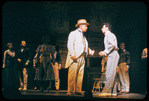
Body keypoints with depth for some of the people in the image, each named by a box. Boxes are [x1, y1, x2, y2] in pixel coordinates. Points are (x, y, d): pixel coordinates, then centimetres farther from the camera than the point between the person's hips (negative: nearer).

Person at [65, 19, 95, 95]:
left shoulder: (83, 36, 25)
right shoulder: (73, 33, 3)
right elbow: (70, 44, -8)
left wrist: (90, 51, 4)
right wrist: (72, 54, -18)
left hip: (82, 57, 8)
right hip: (75, 58, -7)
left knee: (80, 75, 3)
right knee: (72, 74, -10)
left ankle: (78, 90, 5)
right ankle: (70, 91, -9)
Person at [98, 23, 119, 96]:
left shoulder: (109, 35, -6)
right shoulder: (107, 36, 25)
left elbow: (113, 45, -20)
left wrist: (105, 52, -13)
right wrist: (104, 53, 15)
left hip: (113, 55, -10)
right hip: (111, 56, 10)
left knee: (110, 74, -13)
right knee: (111, 74, 8)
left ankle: (107, 91, -16)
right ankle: (113, 92, 8)